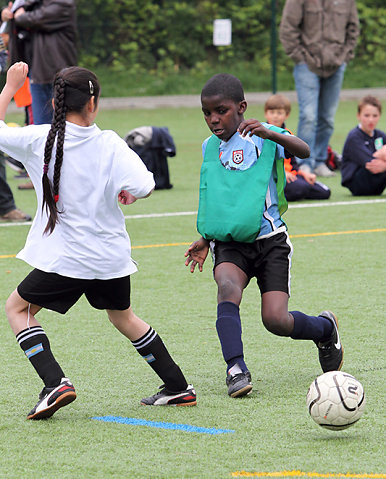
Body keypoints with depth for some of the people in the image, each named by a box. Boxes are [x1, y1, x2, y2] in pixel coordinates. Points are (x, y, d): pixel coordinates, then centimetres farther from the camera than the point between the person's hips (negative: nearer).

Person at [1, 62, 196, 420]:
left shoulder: (39, 139, -10)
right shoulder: (109, 144, -8)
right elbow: (143, 187, -18)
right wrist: (125, 192, 5)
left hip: (64, 259, -3)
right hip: (111, 255, 3)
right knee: (122, 316, 27)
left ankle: (55, 383, -4)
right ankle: (178, 388, 31)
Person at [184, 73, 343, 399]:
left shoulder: (263, 136, -4)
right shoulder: (209, 147, 12)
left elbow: (304, 151, -23)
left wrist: (270, 134, -39)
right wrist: (206, 238, 23)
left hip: (269, 240, -3)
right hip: (228, 245, 3)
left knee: (276, 320, -11)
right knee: (228, 286, -30)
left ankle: (325, 328, 22)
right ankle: (236, 369, -34)